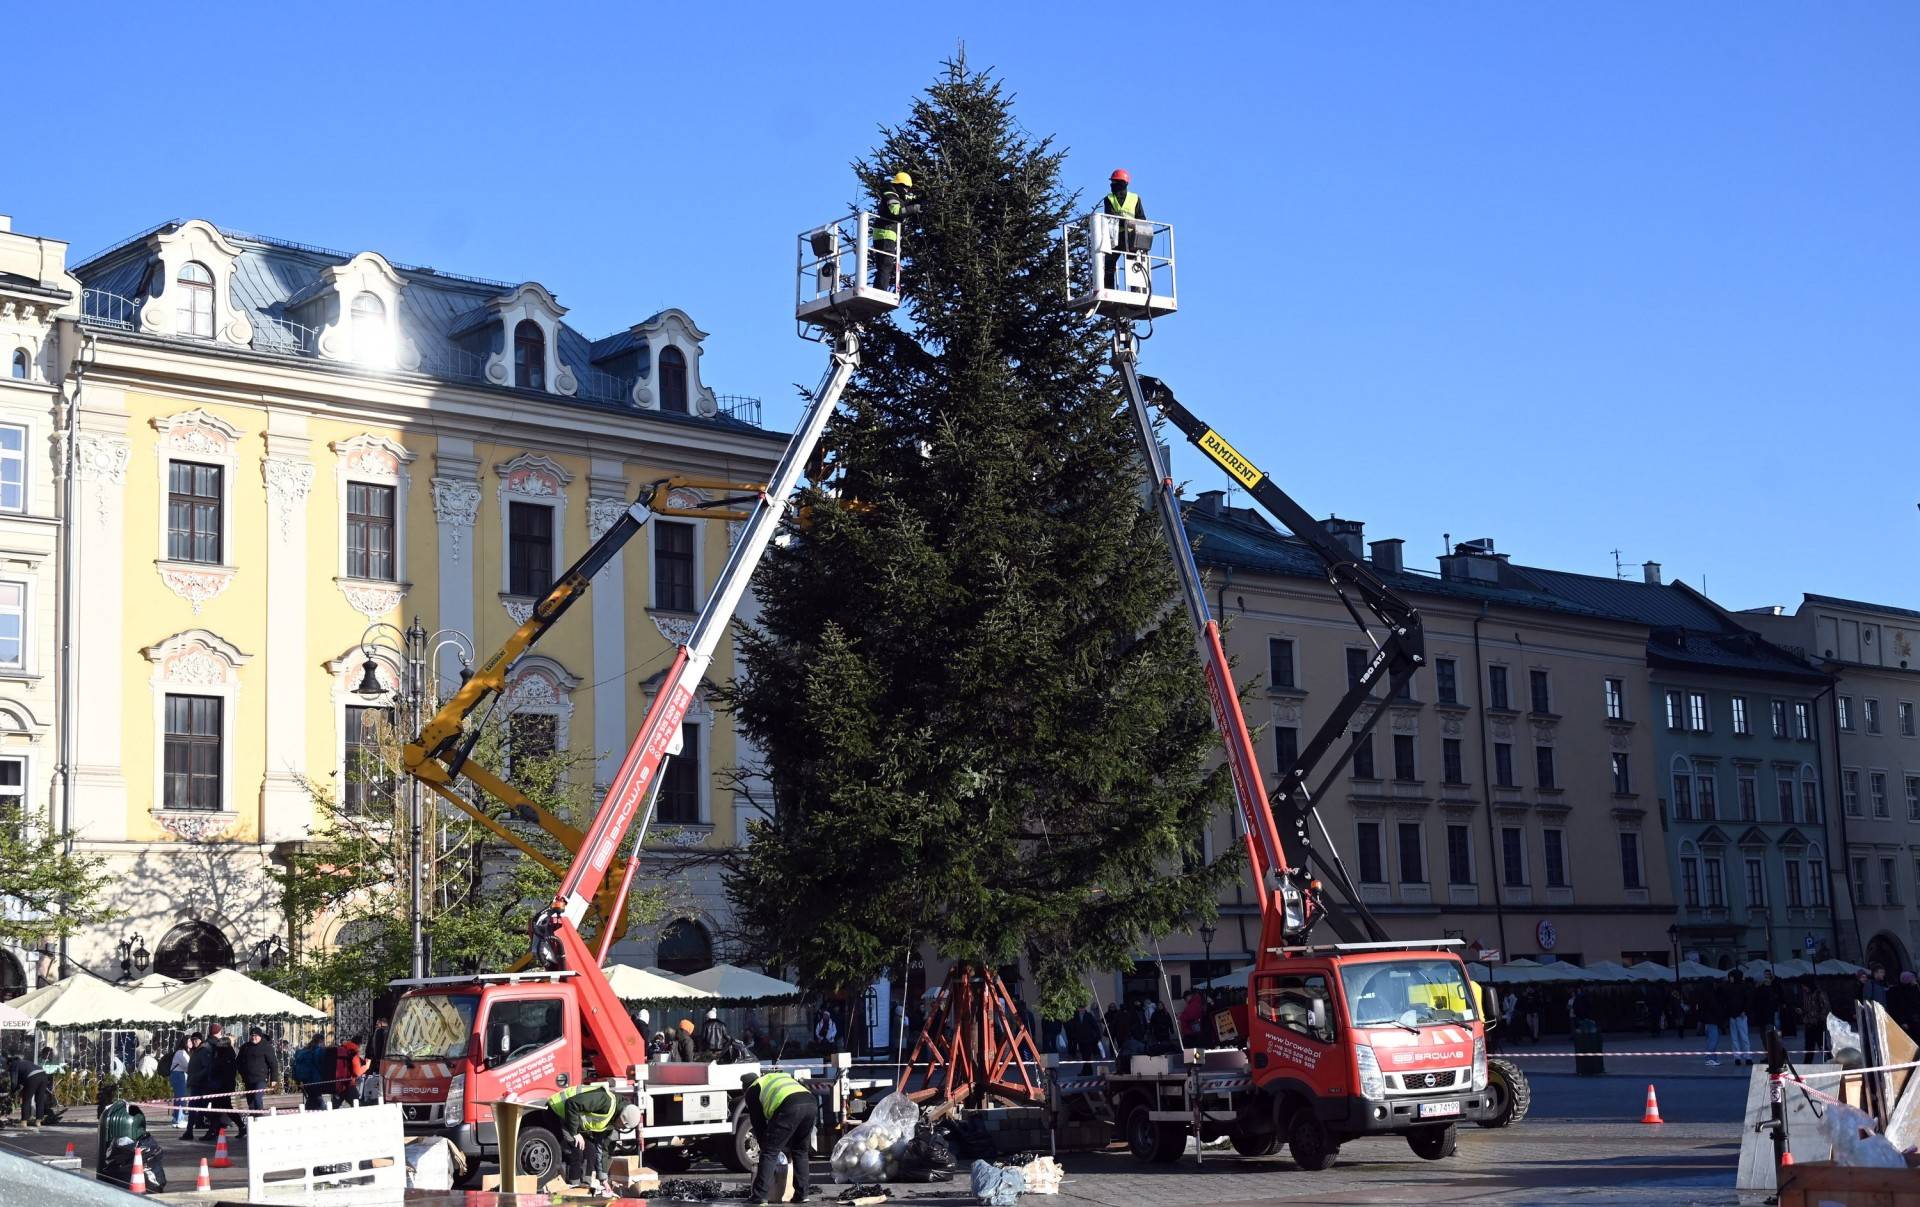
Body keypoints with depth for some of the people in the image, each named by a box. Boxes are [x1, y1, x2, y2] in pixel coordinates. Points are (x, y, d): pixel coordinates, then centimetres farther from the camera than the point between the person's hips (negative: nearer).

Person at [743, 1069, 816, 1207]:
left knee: (770, 1152, 2)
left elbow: (758, 1123, 22)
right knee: (801, 1151, 21)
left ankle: (760, 1195, -1)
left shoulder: (752, 1090, 24)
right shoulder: (780, 1077, 42)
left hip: (790, 1107, -6)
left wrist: (765, 1146, 32)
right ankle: (802, 1194, 19)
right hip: (811, 1103, 6)